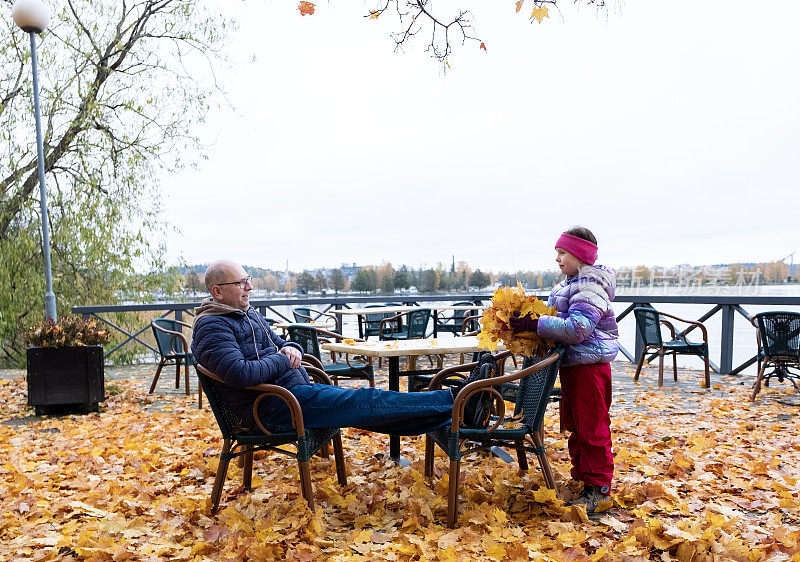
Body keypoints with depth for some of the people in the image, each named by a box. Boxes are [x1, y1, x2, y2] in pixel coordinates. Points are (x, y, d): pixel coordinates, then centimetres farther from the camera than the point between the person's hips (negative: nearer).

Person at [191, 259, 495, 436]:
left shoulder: (248, 313, 19)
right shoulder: (211, 326, -12)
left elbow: (278, 344, 27)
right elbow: (241, 373, -28)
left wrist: (291, 348, 1)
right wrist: (282, 361, -11)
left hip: (297, 389, 9)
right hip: (274, 408, -9)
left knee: (371, 409, -2)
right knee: (367, 402, -17)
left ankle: (457, 416, -7)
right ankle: (457, 399, -15)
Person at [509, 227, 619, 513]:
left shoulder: (590, 287, -18)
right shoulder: (570, 284, 13)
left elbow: (575, 328, -29)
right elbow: (559, 318, 21)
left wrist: (534, 324, -29)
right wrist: (528, 319, 4)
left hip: (589, 366, -10)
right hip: (570, 364, 10)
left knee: (592, 427, 0)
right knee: (574, 423, 18)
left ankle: (598, 486, 11)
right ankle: (581, 474, 32)